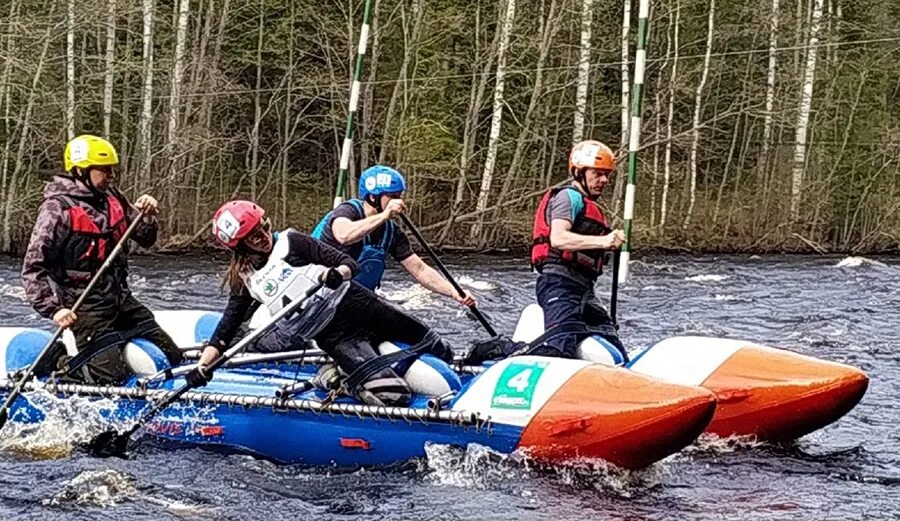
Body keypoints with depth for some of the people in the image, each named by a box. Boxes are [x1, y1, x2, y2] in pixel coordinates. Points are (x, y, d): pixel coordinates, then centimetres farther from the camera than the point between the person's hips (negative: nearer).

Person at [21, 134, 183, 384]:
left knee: (172, 357, 8)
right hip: (86, 307, -7)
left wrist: (148, 214, -4)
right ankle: (55, 360, 8)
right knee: (110, 375, -16)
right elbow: (33, 268, -17)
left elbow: (146, 239, 17)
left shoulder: (113, 199, 6)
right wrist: (54, 309, -27)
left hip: (121, 298, 7)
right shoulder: (57, 209, -15)